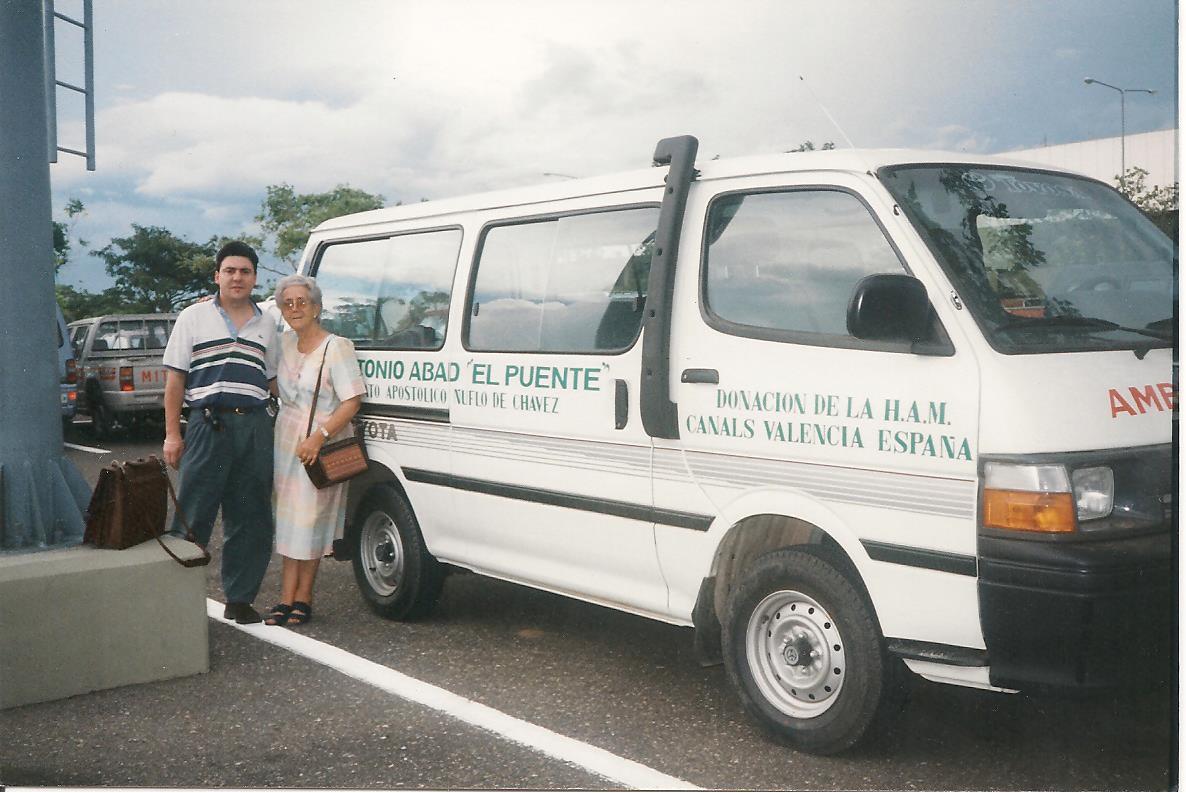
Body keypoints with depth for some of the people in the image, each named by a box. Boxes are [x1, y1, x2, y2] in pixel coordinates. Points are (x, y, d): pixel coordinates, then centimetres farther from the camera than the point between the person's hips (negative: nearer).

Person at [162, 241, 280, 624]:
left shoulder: (266, 326, 16)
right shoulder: (194, 318, 6)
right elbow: (175, 378, 3)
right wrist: (172, 434, -3)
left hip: (255, 426, 4)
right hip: (208, 424, -3)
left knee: (251, 519, 6)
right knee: (193, 515, -5)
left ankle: (239, 599, 15)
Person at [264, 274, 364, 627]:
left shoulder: (337, 347, -11)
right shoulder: (285, 343, 10)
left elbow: (352, 400, -16)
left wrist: (319, 436, -26)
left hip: (322, 446, -6)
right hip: (286, 440, 6)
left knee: (310, 521, -2)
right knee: (288, 520, 6)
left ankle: (303, 598, 8)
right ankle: (287, 599, 10)